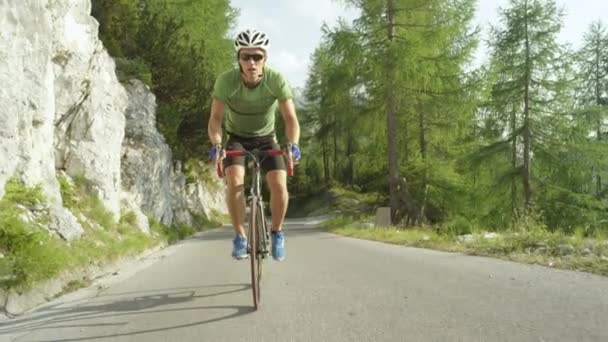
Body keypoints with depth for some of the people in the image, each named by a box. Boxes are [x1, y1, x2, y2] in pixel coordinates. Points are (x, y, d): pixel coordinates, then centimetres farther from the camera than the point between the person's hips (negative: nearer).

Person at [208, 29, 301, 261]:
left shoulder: (276, 80, -24)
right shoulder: (226, 80, -25)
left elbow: (290, 118, -25)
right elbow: (215, 118, -24)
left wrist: (292, 143, -42)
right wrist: (216, 144, -42)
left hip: (266, 138, 1)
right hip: (237, 138, 0)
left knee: (279, 184, -20)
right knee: (234, 181, -27)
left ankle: (277, 233, 5)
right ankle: (240, 236, -8)